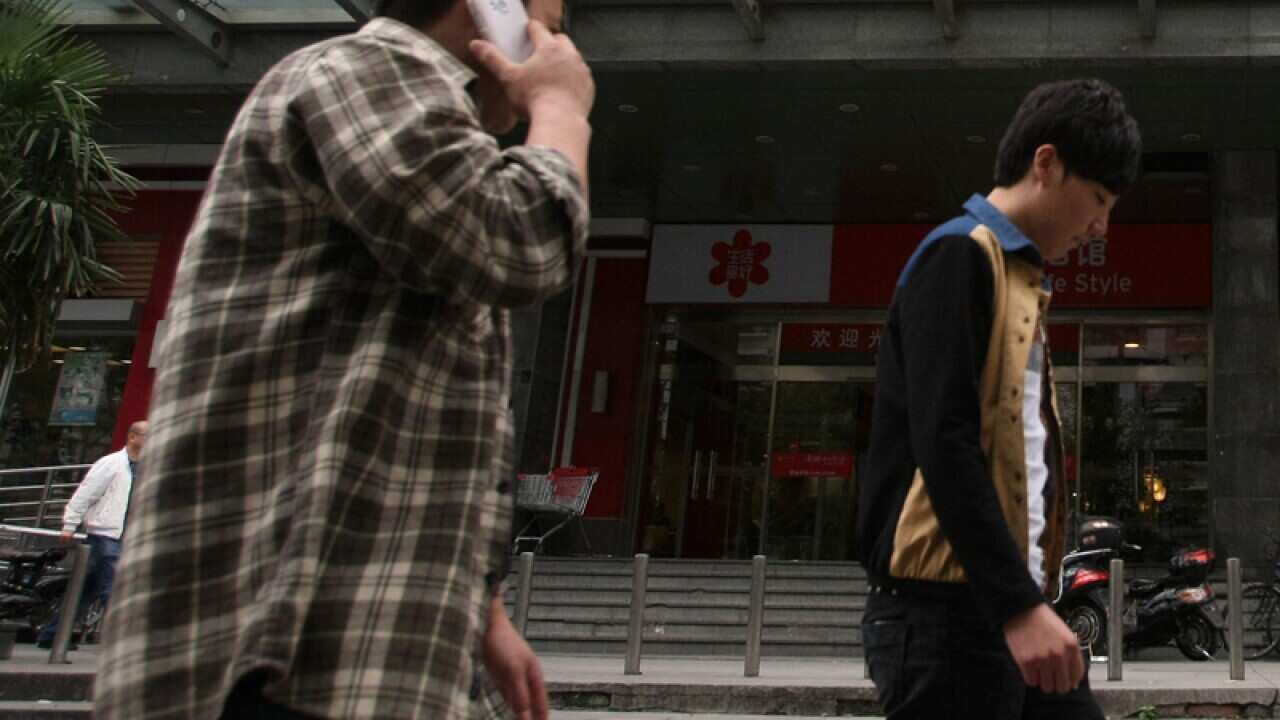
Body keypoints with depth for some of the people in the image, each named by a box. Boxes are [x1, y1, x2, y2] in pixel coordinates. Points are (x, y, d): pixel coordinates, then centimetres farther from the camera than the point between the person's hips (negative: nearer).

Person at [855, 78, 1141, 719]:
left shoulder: (1019, 278, 21)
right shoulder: (960, 258, -8)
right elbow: (943, 444, -19)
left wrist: (1029, 598, 20)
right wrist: (1021, 604, -24)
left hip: (1007, 605, 9)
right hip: (946, 610, -9)